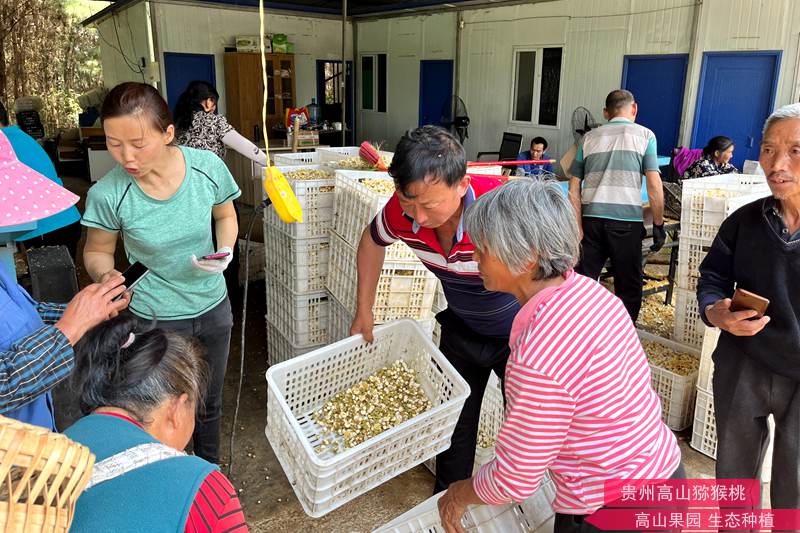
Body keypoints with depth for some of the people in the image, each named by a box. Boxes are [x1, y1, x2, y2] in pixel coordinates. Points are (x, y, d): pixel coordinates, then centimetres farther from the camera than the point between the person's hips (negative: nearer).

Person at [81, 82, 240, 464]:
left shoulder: (207, 167, -17)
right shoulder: (107, 195, -22)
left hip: (213, 307, 3)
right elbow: (97, 252, -3)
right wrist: (107, 276, -25)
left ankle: (211, 472, 50)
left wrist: (225, 251, -16)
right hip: (153, 318, -2)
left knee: (209, 403, 23)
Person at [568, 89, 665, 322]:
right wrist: (658, 225, 6)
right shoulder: (644, 135, 8)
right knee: (629, 289, 10)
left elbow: (574, 188, 8)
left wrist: (578, 229, 6)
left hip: (591, 218, 2)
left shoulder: (589, 137, 15)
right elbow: (654, 186, -2)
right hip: (627, 220, -2)